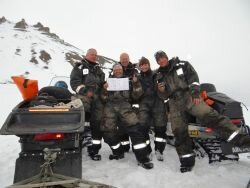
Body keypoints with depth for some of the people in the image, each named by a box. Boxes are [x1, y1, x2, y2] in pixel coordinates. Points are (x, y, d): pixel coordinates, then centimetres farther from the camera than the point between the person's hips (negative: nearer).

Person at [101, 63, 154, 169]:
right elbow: (104, 99, 14)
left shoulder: (128, 81, 21)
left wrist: (136, 84, -4)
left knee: (134, 128, -19)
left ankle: (142, 158, -15)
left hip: (125, 106, -1)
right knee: (108, 131, -6)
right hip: (110, 106, 1)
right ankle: (118, 152, 21)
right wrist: (104, 90, -5)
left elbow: (136, 95, 11)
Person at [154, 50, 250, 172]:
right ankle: (187, 159, 4)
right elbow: (163, 96, 15)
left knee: (209, 115, -24)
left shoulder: (182, 65, 8)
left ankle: (238, 138, -26)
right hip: (174, 103, 3)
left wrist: (195, 92, -13)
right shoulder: (159, 76, 15)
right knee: (178, 131, -5)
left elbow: (193, 77, 1)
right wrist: (161, 91, -8)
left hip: (189, 97, -2)